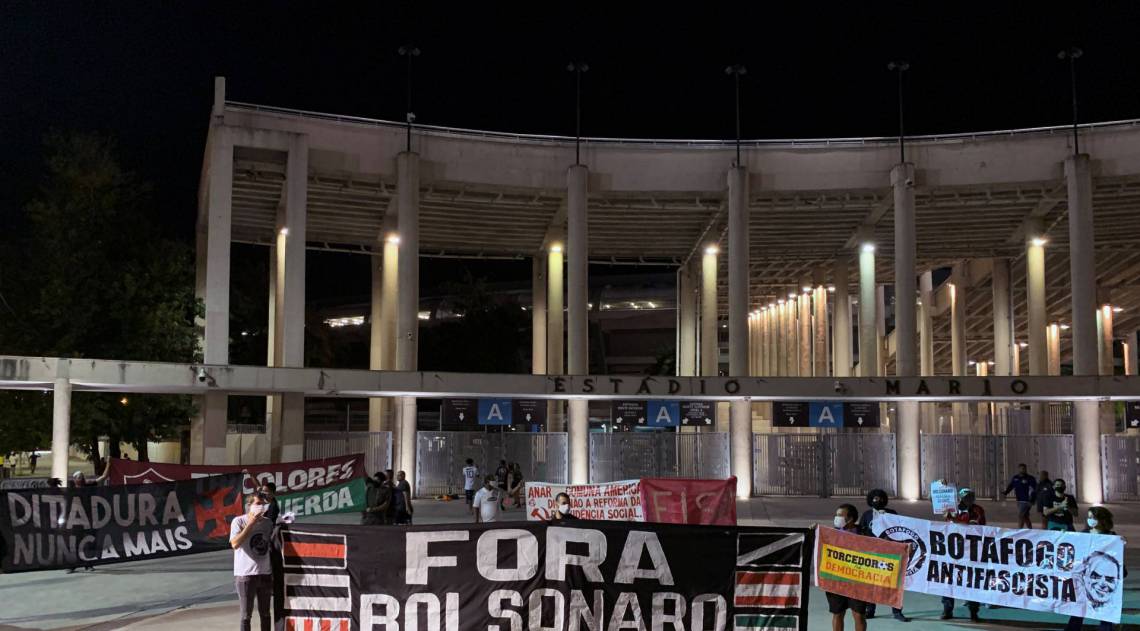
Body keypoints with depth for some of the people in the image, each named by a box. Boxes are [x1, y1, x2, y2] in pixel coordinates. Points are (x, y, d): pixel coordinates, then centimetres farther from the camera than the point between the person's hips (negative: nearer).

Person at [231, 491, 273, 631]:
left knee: (265, 613, 13)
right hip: (245, 574, -4)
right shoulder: (239, 521, -7)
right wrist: (251, 523, -20)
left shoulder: (268, 523, 6)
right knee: (246, 615, 1)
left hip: (265, 574, 4)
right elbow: (235, 544, -21)